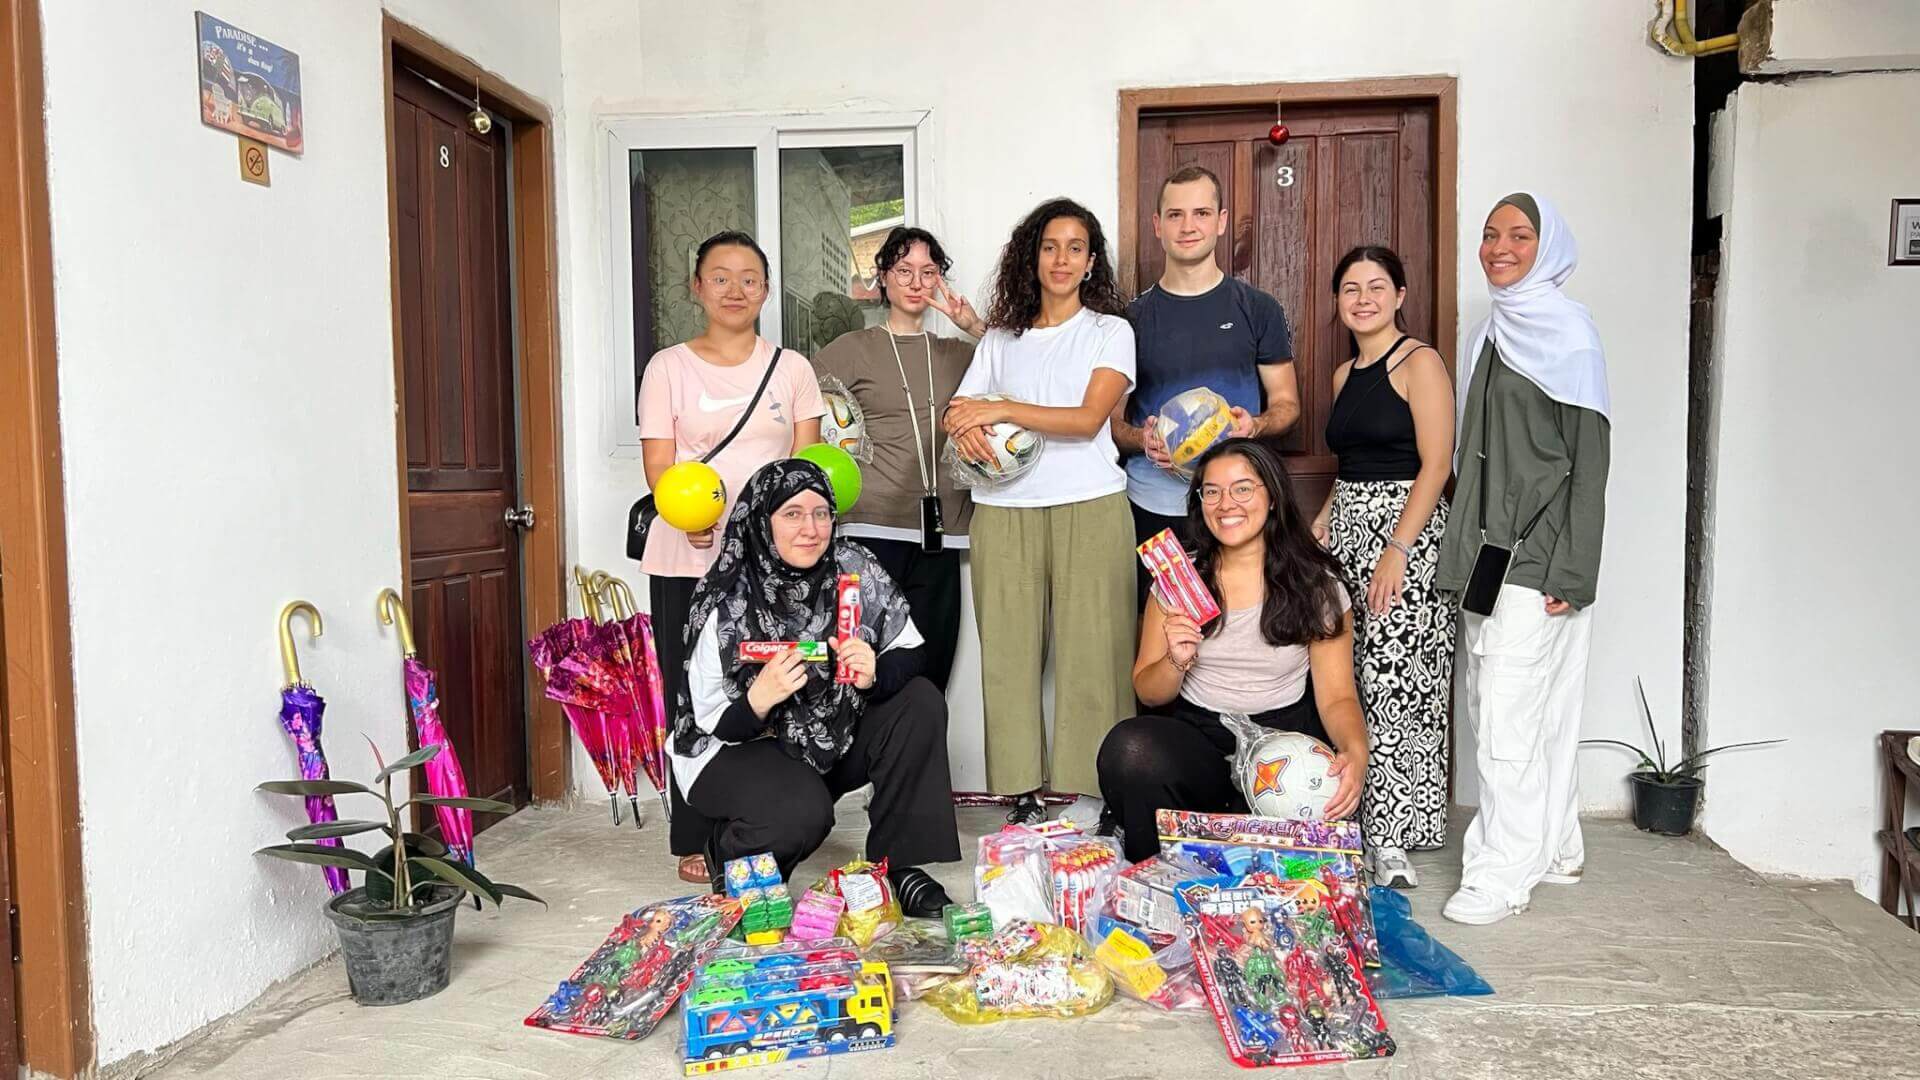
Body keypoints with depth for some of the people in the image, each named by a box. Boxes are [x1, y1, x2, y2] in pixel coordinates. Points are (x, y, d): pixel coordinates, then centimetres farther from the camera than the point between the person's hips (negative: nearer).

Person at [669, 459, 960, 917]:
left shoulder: (855, 569, -12)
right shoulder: (730, 604, -21)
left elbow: (912, 652, -10)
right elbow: (713, 722, -16)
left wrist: (874, 673, -32)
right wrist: (761, 696, -37)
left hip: (834, 734, 5)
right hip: (737, 749, -4)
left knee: (921, 703, -17)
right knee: (803, 811, -33)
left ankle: (898, 865, -6)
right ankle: (727, 855, 4)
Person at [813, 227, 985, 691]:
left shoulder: (957, 353, 18)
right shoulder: (854, 349, 8)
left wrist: (978, 329, -1)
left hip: (940, 534, 3)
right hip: (874, 526, -3)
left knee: (931, 674, 3)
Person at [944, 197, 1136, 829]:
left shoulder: (1109, 331, 9)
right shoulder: (1001, 338, 20)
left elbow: (1089, 418, -5)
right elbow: (960, 411, 14)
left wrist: (1000, 410, -11)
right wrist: (965, 428, -10)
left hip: (1089, 508, -3)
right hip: (1004, 510, 3)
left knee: (1089, 651, -6)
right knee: (1008, 651, -2)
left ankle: (1088, 794, 2)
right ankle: (1022, 796, 4)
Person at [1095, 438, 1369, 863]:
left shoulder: (1315, 584, 1)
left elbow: (1336, 696, -1)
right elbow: (1147, 693, 7)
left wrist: (1355, 750, -24)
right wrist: (1177, 662, -16)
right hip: (1193, 733, 1)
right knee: (1128, 747, -33)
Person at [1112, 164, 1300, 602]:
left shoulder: (1257, 309, 6)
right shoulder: (1133, 317, 6)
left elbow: (1286, 403, 9)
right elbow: (1111, 420, 8)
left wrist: (1255, 425, -13)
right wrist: (1142, 440, -14)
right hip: (1153, 506, 0)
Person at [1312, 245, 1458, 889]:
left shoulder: (1419, 362, -6)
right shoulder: (1345, 373, 17)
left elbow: (1436, 465, -13)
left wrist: (1397, 550, -19)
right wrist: (1319, 525, 12)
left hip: (1406, 529, -7)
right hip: (1347, 528, 8)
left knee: (1394, 680, -10)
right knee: (1350, 678, 6)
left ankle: (1393, 837, -5)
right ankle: (1359, 817, 15)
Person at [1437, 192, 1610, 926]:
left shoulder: (1567, 331, -8)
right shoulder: (1491, 333, 14)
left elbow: (1589, 457, -12)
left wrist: (1571, 570, -17)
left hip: (1538, 552, -8)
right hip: (1488, 548, 8)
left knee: (1508, 712, -7)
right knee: (1538, 707, 14)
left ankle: (1504, 873, 1)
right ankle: (1555, 849, 26)